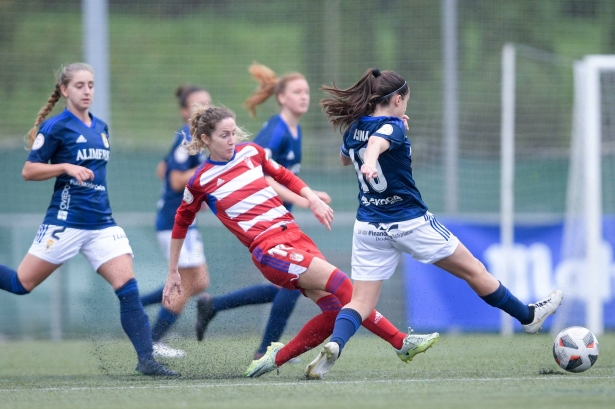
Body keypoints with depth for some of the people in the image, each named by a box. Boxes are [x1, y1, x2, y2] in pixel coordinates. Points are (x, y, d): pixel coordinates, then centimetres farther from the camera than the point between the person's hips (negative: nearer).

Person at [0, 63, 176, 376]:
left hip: (102, 223, 5)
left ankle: (146, 360, -14)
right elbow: (28, 171, -8)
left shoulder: (101, 128, 14)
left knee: (128, 288, -10)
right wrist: (66, 167, -19)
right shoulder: (55, 127, -6)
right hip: (65, 220, -5)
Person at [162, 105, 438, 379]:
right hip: (268, 248, -6)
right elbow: (181, 224, 13)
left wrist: (313, 200, 11)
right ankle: (401, 343, -25)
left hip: (293, 233, 6)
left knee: (334, 309, -8)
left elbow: (284, 176, 26)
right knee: (339, 282, -22)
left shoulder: (251, 152, 11)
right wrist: (173, 273, 17)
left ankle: (277, 358, 8)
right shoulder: (200, 182, 0)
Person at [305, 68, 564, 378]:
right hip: (410, 222, -5)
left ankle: (334, 344, -30)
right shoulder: (392, 127, -15)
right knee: (473, 271, 12)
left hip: (369, 228, 5)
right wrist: (371, 161, -62)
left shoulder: (354, 128, 5)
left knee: (361, 302, 0)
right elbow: (376, 142, -38)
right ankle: (528, 317, 28)